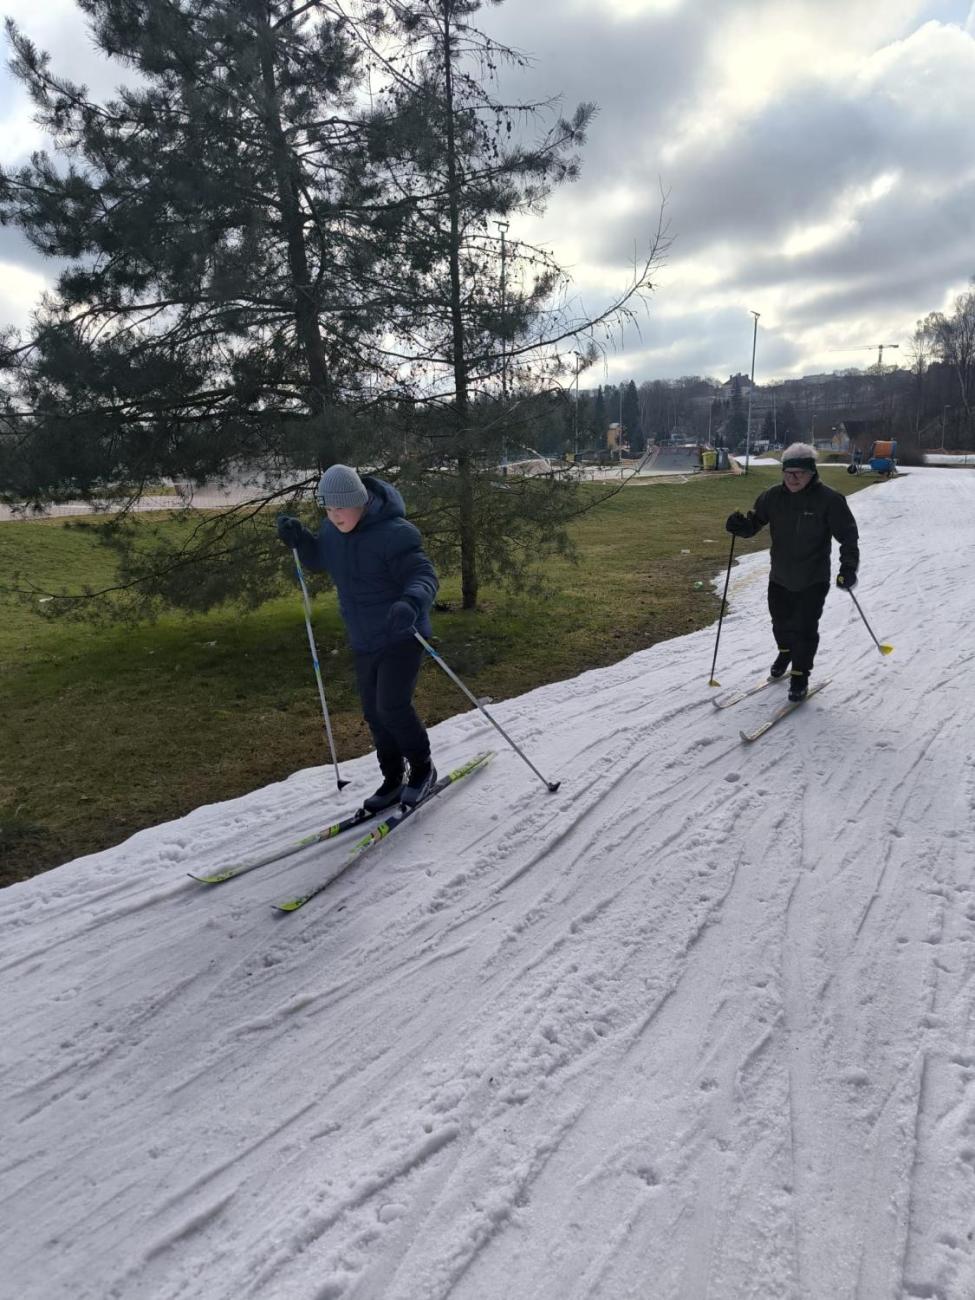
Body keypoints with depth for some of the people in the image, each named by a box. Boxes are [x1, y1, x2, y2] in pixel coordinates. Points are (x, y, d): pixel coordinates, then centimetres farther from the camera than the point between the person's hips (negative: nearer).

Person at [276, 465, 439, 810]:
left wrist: (411, 603, -49)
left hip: (401, 637, -7)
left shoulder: (393, 533, -22)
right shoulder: (333, 530, 1)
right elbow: (317, 558, 20)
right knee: (374, 712, 12)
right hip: (364, 642, 8)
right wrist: (298, 538, -1)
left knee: (392, 707, -14)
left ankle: (422, 769, 12)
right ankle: (393, 779, 28)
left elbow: (424, 576, -27)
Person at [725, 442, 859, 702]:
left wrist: (848, 566, -23)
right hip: (780, 577, 4)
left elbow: (848, 535, -12)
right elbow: (754, 522, 2)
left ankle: (800, 676, 16)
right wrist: (739, 526, -22)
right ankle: (786, 651, 52)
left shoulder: (829, 500, -15)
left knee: (805, 628, -3)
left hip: (813, 580, -4)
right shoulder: (773, 497, -4)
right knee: (781, 622, 21)